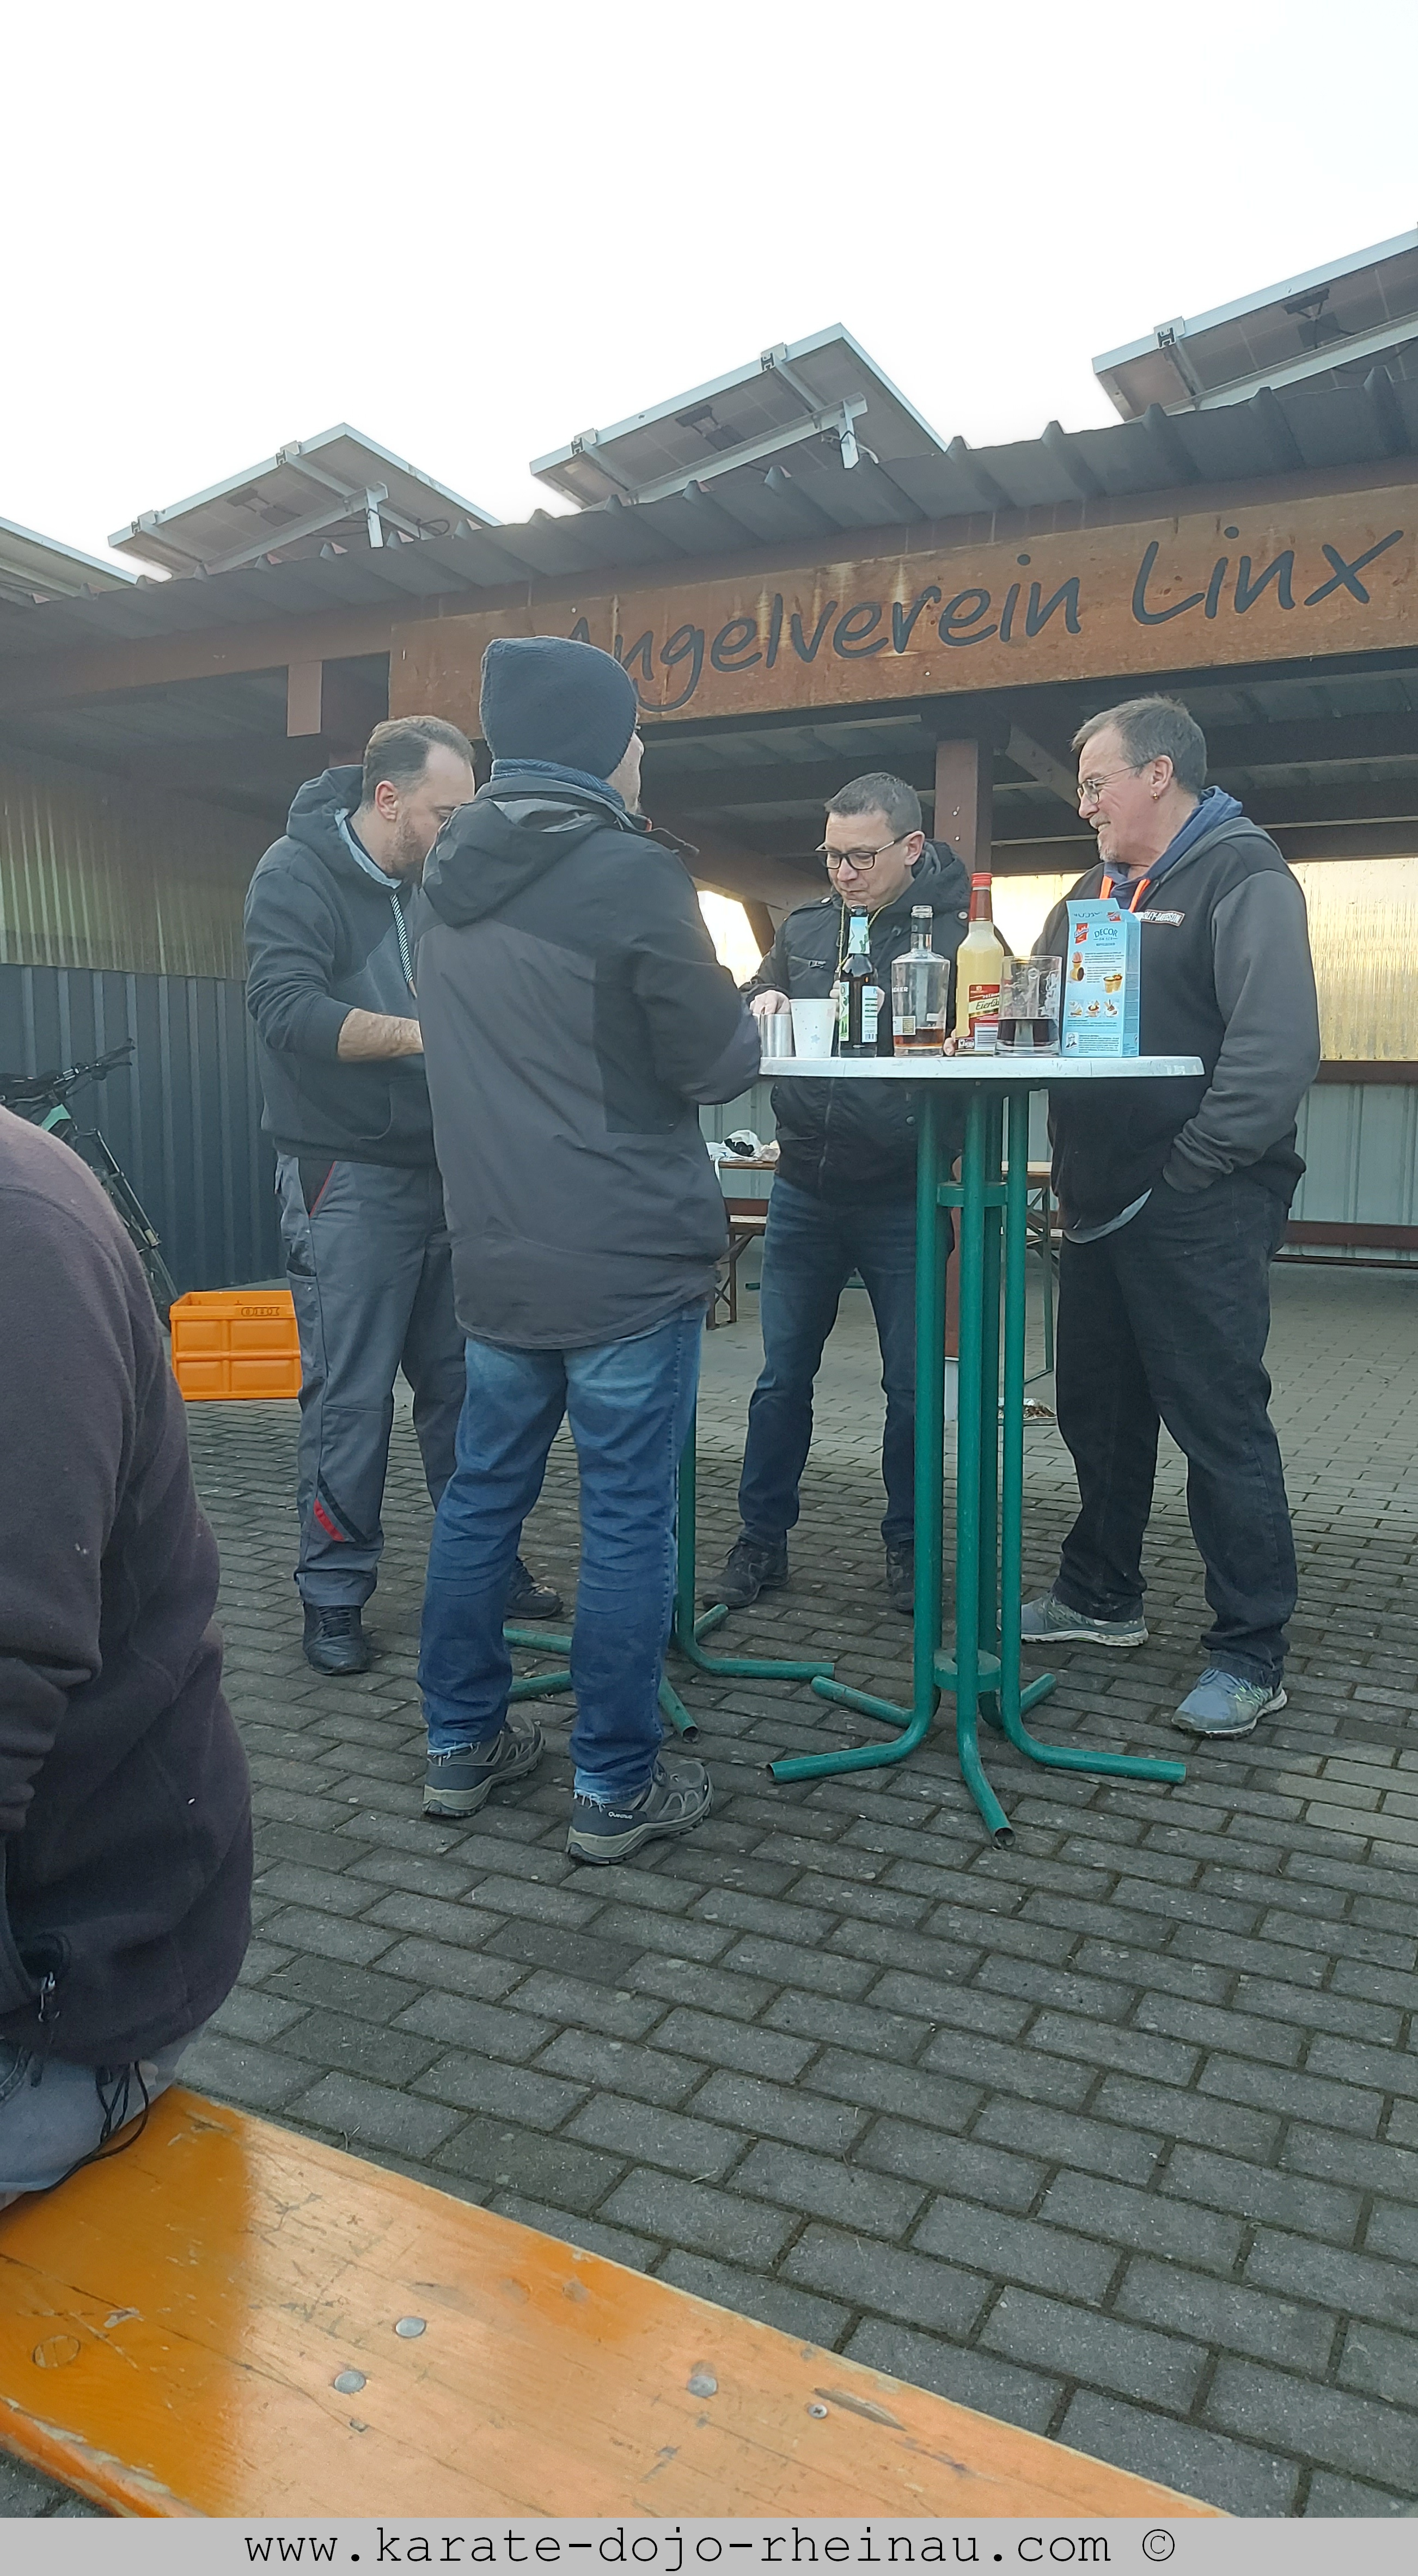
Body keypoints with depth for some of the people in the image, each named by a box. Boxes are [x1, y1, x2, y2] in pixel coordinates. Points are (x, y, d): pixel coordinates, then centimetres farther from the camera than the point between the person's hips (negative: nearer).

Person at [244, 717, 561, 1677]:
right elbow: (288, 1009, -20)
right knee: (351, 1396, -2)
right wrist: (428, 1034, -27)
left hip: (445, 1169, 6)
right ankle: (334, 1595, 12)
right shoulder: (298, 872, -6)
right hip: (349, 1176, -6)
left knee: (461, 1381, 12)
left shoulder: (438, 881, 13)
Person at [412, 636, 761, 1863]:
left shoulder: (450, 879, 8)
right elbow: (713, 1063, -10)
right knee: (628, 1520, 3)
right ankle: (615, 1788, 13)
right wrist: (753, 1017, 12)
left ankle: (462, 1744, 29)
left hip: (497, 1254, 7)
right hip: (628, 1257, -7)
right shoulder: (633, 876, -14)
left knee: (482, 1495, 16)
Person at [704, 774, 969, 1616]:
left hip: (899, 1196, -4)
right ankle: (763, 1539, 23)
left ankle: (909, 1546, 24)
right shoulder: (803, 928, 9)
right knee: (783, 1376, 10)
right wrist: (760, 1007, -7)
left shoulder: (952, 932, -6)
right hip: (804, 1191, 4)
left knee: (910, 1383, 7)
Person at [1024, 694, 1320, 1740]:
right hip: (1101, 1209, 8)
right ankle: (1101, 1597, 33)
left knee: (1221, 1426, -3)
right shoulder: (1094, 895, 19)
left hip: (1198, 1214, -8)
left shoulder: (1243, 877, -8)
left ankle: (1250, 1657, 8)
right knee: (1099, 1411, 17)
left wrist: (1188, 1170, -20)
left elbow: (1279, 1049, -19)